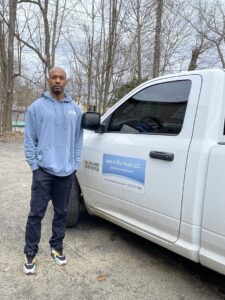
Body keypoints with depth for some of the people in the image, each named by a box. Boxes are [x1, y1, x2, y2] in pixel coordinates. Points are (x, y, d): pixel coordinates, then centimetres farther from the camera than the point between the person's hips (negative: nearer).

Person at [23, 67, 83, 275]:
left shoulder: (75, 109, 9)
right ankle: (30, 253, 18)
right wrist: (34, 165, -5)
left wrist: (75, 164, 5)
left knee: (61, 212, 14)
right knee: (36, 213, 2)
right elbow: (29, 139, -1)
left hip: (67, 172, 3)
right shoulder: (37, 107, 0)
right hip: (44, 170, -3)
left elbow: (79, 140, 11)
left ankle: (56, 247, 31)